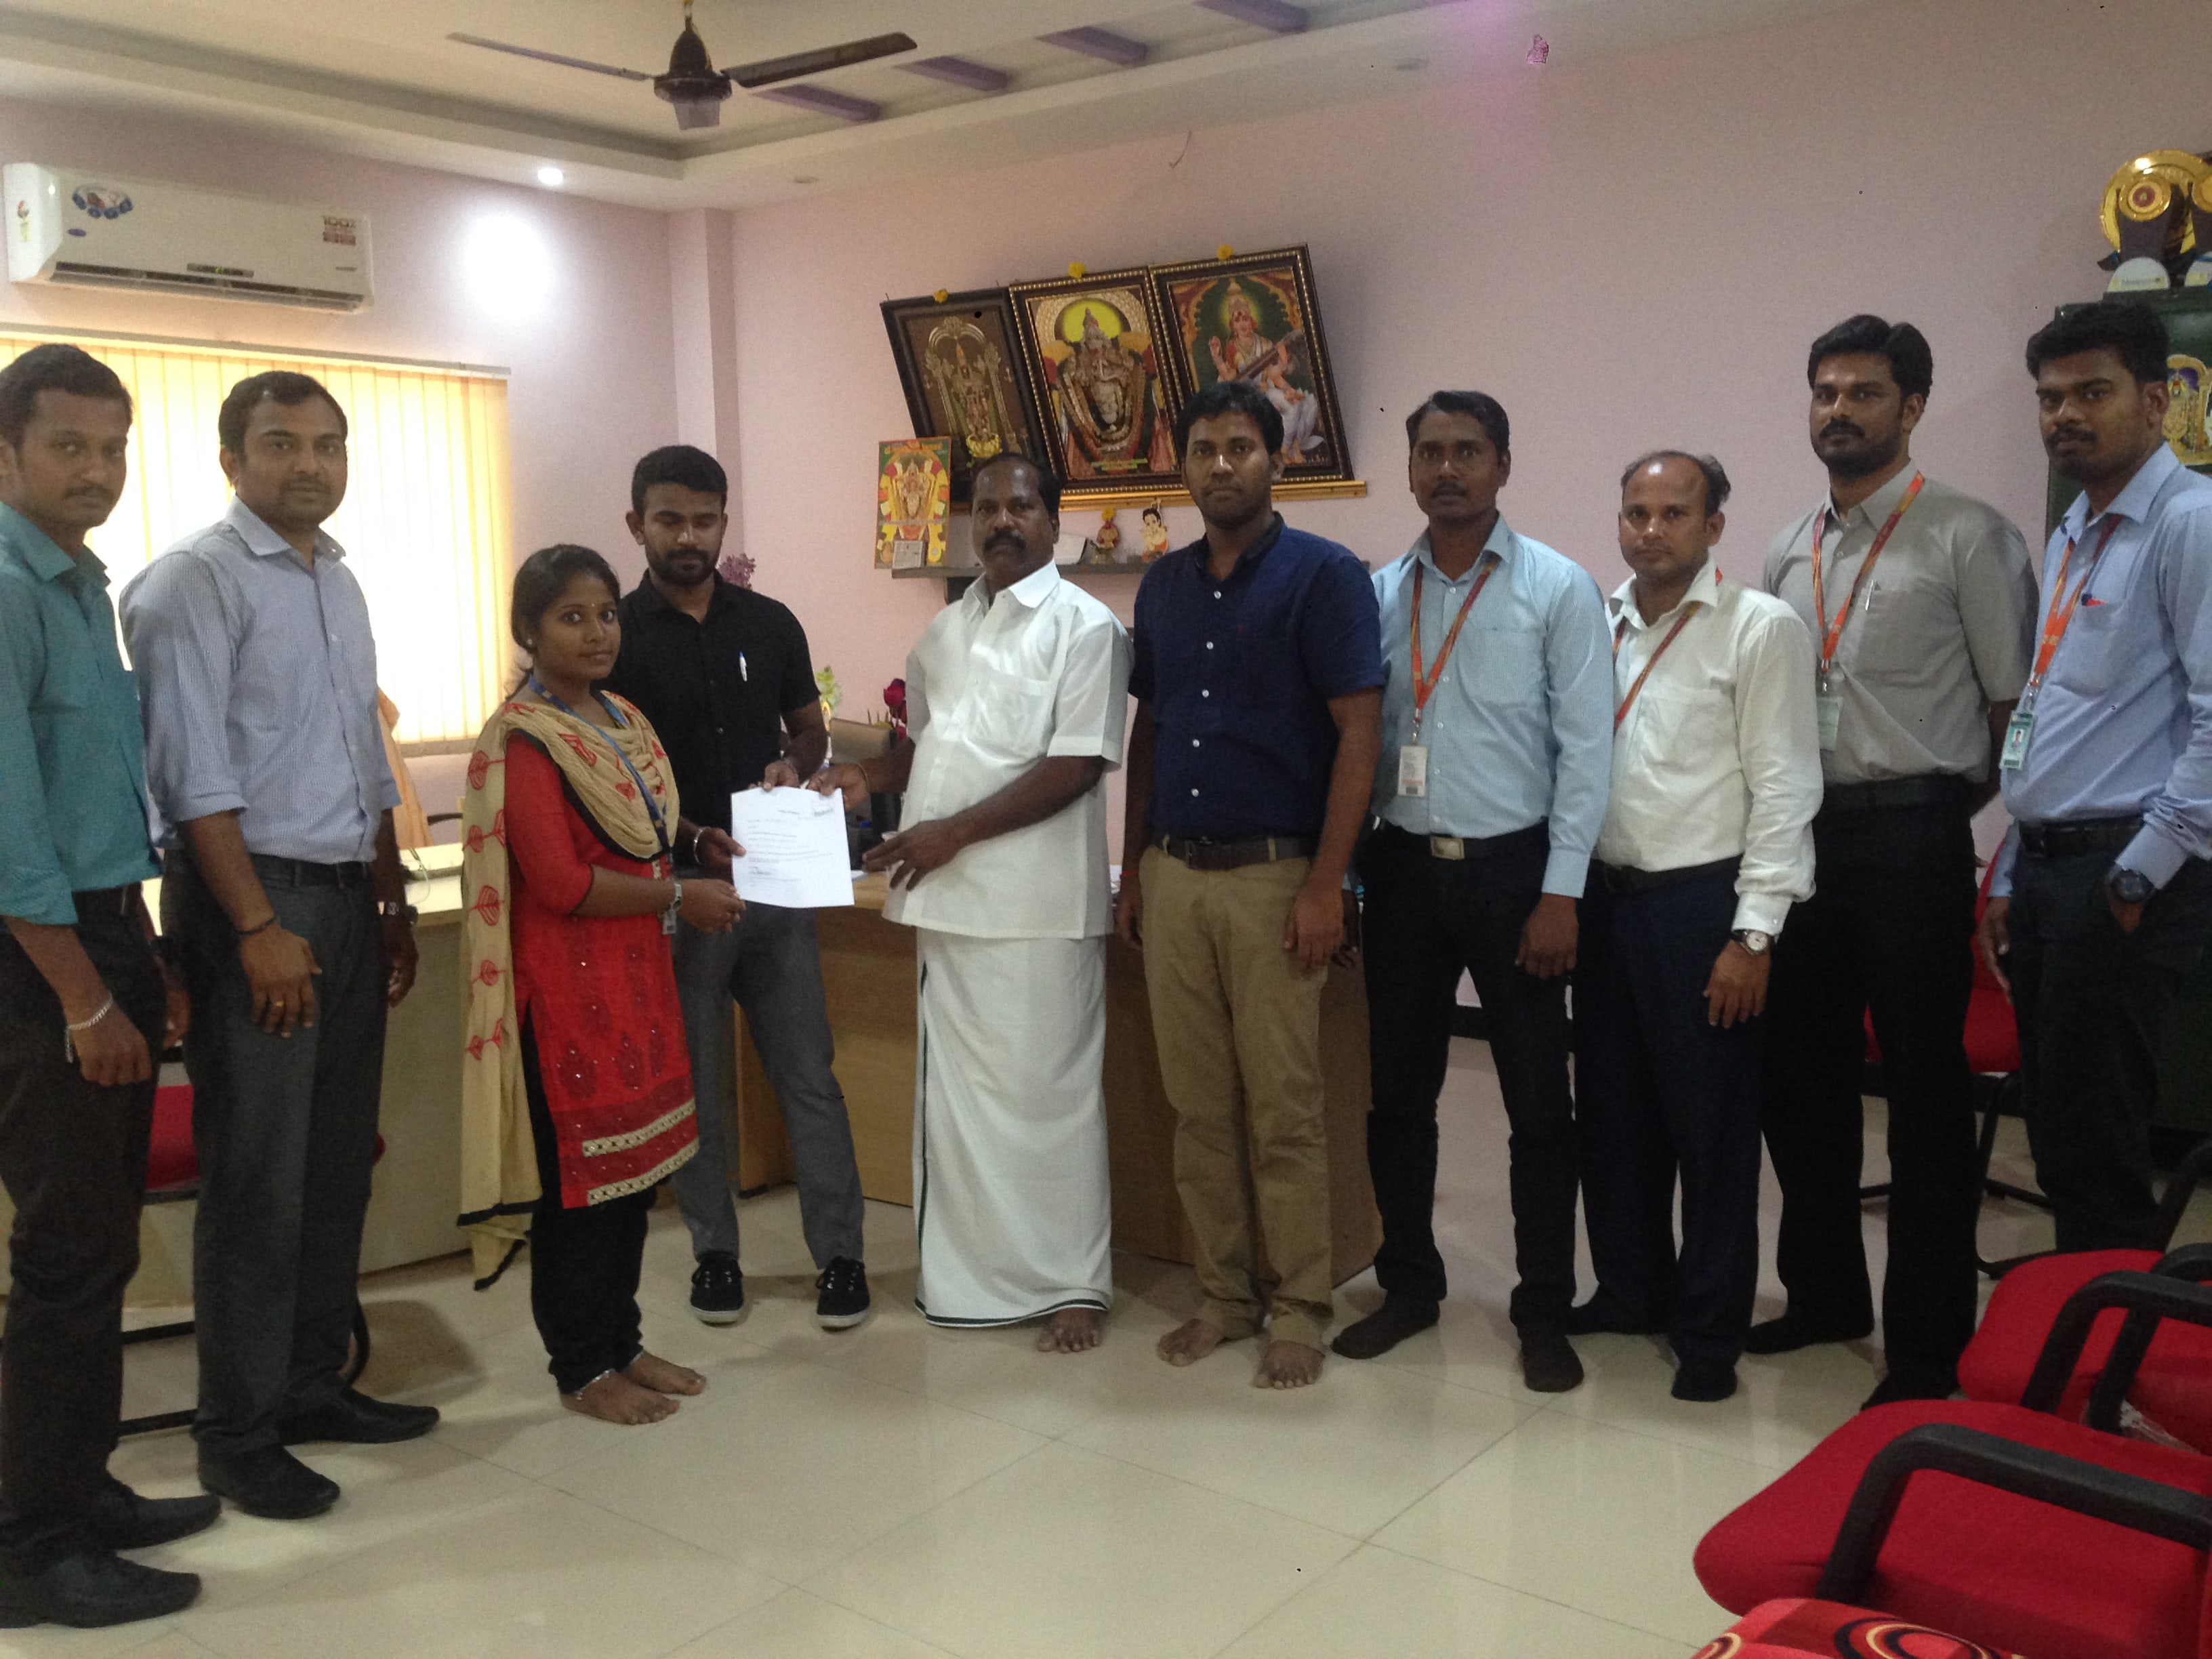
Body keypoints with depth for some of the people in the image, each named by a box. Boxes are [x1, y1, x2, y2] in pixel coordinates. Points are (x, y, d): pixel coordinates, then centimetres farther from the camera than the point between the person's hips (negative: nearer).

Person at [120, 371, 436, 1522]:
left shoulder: (339, 583, 15)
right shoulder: (196, 582, -8)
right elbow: (196, 776, -14)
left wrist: (393, 901, 18)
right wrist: (260, 929, -17)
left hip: (346, 898, 8)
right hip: (250, 901, -7)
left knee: (338, 1165, 13)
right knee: (258, 1179, -2)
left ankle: (312, 1384, 26)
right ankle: (237, 1435, 10)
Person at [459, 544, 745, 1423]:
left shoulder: (622, 721, 13)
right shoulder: (523, 739, -15)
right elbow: (562, 881, -21)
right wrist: (679, 896, -14)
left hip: (634, 973, 9)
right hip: (566, 981, -8)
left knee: (635, 1161, 14)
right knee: (578, 1170, 2)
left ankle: (620, 1342, 28)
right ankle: (581, 1369, 16)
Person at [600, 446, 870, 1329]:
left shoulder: (769, 623, 5)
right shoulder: (616, 636, -4)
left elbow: (811, 728, 16)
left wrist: (794, 766, -7)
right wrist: (690, 842, -17)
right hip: (673, 887, -2)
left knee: (809, 1075, 4)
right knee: (697, 1083, 10)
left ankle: (839, 1253, 13)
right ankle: (714, 1251, 24)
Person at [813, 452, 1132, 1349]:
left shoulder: (1083, 626, -7)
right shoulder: (944, 632, 15)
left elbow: (1077, 765, -15)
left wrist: (954, 832, -18)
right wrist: (870, 775, 3)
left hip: (1036, 901, -7)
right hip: (949, 896, 7)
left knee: (1045, 1090, 1)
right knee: (958, 1087, 14)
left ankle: (1072, 1282, 15)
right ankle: (971, 1270, 28)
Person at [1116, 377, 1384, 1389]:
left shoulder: (1323, 576, -6)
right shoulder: (1164, 585, 12)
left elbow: (1359, 733, -10)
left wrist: (1325, 885, -16)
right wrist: (1133, 866, 12)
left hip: (1273, 876, -5)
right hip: (1173, 875, 6)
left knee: (1284, 1111, 1)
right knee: (1198, 1105, 10)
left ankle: (1297, 1309, 15)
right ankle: (1224, 1294, 23)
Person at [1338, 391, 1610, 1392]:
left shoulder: (1558, 589, -3)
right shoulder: (1379, 594, 7)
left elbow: (1586, 750, -6)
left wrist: (1561, 895, -11)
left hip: (1511, 868, -3)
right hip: (1403, 867, 3)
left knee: (1537, 1101, 5)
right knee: (1398, 1092, 12)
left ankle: (1545, 1311, 20)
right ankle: (1409, 1284, 29)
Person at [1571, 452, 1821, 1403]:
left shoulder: (1760, 629, -7)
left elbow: (1783, 790, -10)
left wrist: (1752, 935, -14)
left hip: (1701, 904, -5)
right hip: (1605, 896, 5)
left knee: (1710, 1126, 5)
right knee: (1611, 1111, 15)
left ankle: (1710, 1328, 20)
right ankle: (1630, 1288, 34)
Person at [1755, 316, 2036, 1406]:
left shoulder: (1968, 539, -5)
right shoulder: (1789, 551, 13)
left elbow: (2014, 704, -4)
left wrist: (1939, 806, -1)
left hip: (1910, 838, -6)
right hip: (1801, 834, 6)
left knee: (1925, 1091, 3)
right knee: (1799, 1074, 13)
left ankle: (1929, 1342, 16)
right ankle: (1825, 1294, 32)